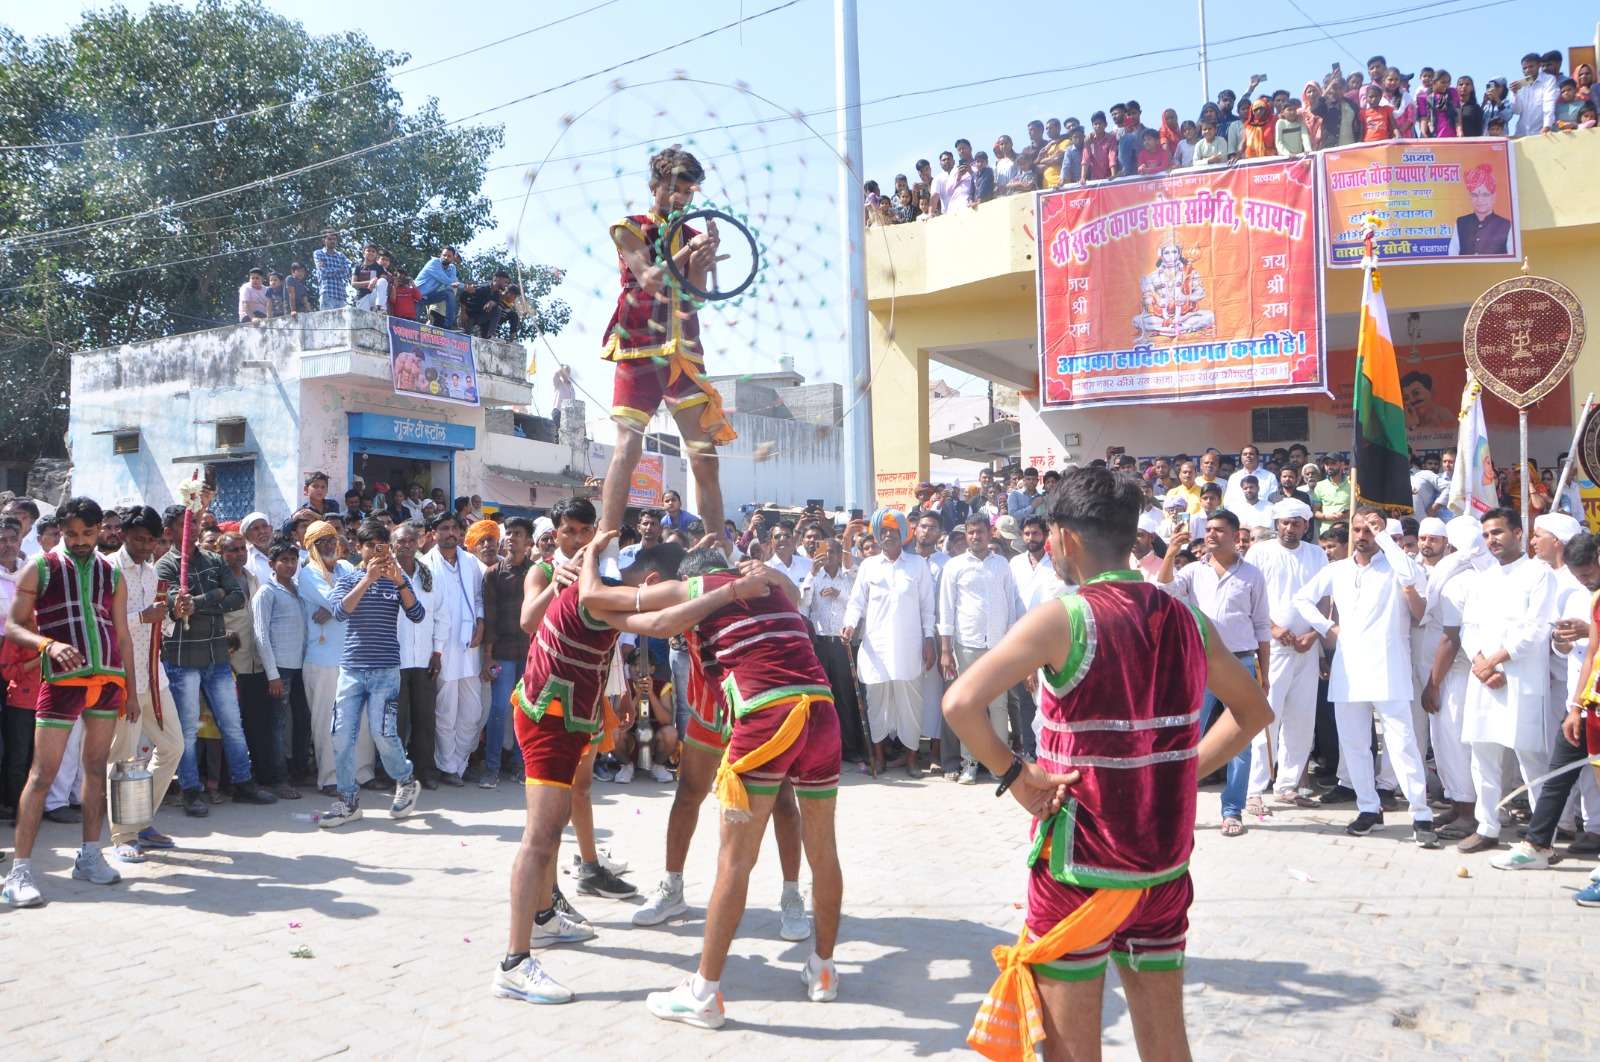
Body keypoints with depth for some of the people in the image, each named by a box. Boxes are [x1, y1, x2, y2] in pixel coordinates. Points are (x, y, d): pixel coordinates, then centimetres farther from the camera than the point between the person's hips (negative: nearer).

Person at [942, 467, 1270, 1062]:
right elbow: (1253, 711, 16)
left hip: (1079, 869, -5)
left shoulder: (1063, 617, -16)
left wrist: (1015, 775, -14)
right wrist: (1182, 771, 11)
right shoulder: (1186, 620, 2)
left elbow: (960, 704, -27)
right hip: (1164, 866, 5)